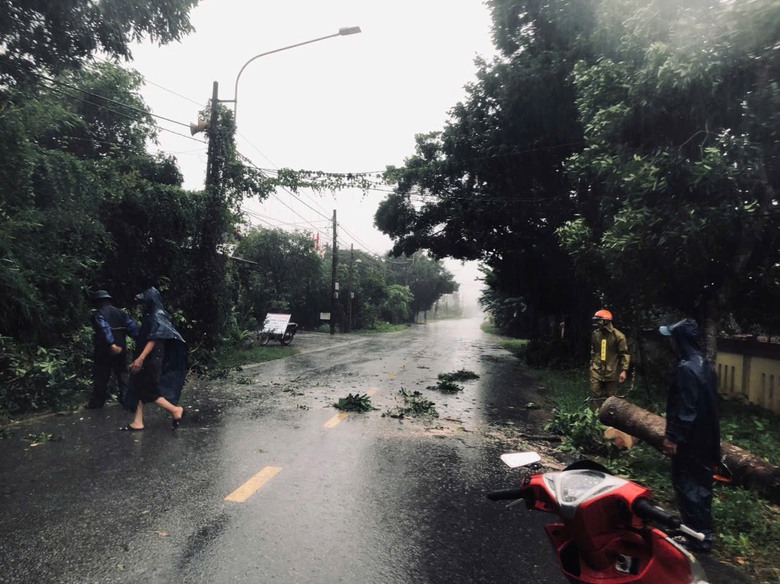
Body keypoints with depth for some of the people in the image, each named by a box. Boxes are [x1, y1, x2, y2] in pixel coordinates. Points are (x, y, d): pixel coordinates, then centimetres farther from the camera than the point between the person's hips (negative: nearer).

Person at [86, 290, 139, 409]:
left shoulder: (97, 314, -6)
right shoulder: (120, 312, 9)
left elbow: (104, 329, -24)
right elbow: (132, 326, -3)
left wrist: (111, 344, -32)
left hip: (103, 351, -4)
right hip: (121, 349, 4)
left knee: (101, 377, 6)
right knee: (122, 374, 14)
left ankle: (97, 402, 14)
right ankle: (125, 397, 14)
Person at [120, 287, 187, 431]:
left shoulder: (156, 317, -15)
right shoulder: (151, 316, 14)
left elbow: (154, 339, -24)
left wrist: (140, 358, -28)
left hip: (151, 360, -10)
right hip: (147, 360, 10)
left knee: (147, 390, -4)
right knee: (139, 387, 9)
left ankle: (175, 410, 3)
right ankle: (137, 422, 13)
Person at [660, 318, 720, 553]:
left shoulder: (686, 368, -23)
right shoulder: (706, 365, 7)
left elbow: (685, 408, -25)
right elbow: (708, 404, 15)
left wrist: (673, 437, -18)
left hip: (690, 441, -9)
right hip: (706, 438, 9)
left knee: (688, 486, 3)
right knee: (701, 484, 19)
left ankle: (698, 537, 12)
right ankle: (704, 532, 31)